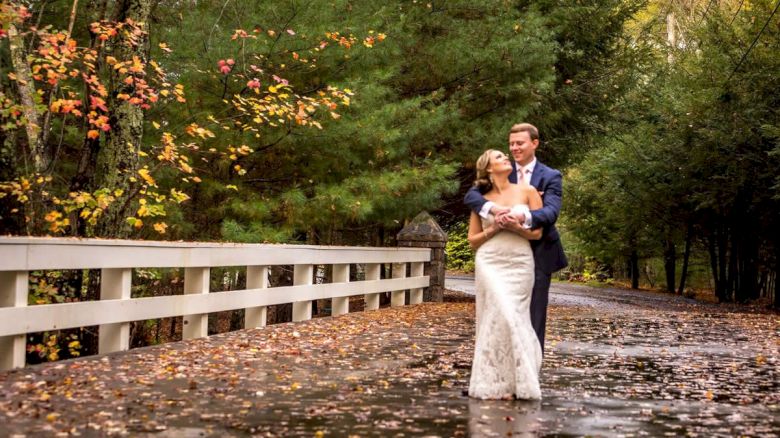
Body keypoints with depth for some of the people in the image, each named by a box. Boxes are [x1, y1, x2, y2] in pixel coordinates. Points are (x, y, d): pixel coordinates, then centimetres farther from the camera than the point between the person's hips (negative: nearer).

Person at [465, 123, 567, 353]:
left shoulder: (550, 176, -1)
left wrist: (523, 217, -38)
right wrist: (493, 208, -30)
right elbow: (471, 196, -8)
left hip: (538, 254, -2)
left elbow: (551, 212, -18)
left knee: (534, 316, -1)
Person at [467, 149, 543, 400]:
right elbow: (473, 240, 11)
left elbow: (537, 233, 4)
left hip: (520, 263, 1)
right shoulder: (482, 200, 8)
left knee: (513, 317, -4)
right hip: (490, 263, -1)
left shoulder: (527, 191, 7)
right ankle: (496, 382, -6)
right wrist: (493, 230, -6)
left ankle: (516, 381, 2)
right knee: (500, 315, -13)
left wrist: (515, 226, -12)